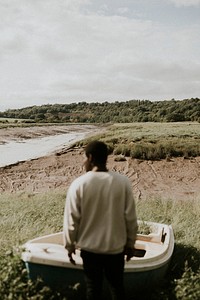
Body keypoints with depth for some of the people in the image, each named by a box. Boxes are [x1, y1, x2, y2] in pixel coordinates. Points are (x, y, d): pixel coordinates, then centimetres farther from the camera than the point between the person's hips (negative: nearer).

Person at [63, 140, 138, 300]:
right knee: (117, 286, 19)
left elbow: (72, 220, -10)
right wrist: (130, 243, 7)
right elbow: (130, 218, -7)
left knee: (93, 287, 17)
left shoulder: (78, 184, -16)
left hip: (89, 247, -1)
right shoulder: (123, 182, -12)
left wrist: (70, 245, 5)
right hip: (116, 246, 1)